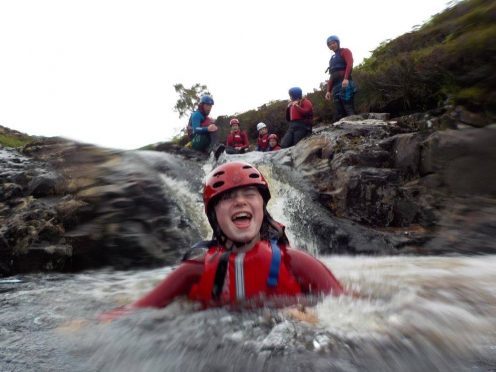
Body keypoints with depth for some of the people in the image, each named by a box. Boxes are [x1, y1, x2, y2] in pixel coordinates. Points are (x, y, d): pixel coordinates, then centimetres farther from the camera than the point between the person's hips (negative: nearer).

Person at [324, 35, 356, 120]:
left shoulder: (345, 51, 9)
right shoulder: (332, 59, 29)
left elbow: (350, 64, -8)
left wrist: (346, 78, -24)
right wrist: (328, 90, 14)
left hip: (345, 84, -7)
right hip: (335, 86, 7)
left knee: (349, 109, -18)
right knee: (339, 114, -1)